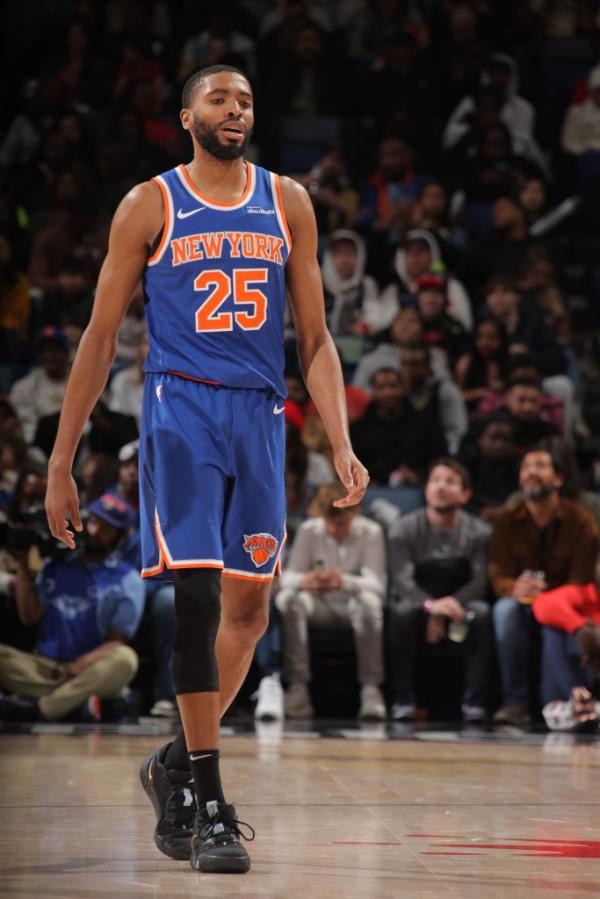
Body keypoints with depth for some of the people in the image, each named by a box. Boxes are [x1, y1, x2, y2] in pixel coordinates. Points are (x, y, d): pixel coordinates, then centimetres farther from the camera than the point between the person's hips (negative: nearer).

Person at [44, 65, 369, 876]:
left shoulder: (288, 205, 10)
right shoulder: (150, 206, 1)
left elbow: (315, 339, 10)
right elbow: (101, 337, 3)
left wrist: (341, 445, -2)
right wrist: (62, 461, -2)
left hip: (261, 418, 4)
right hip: (181, 412, -4)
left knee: (249, 609, 7)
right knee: (198, 597, -13)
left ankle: (175, 765, 27)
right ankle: (209, 807, -9)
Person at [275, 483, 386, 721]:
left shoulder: (370, 532, -12)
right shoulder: (309, 530, -6)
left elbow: (376, 583, -20)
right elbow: (287, 576, -9)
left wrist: (345, 581, -42)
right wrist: (303, 580, -36)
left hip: (353, 603, -2)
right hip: (320, 604, 2)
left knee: (369, 601, -38)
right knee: (287, 599, -30)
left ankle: (371, 688, -31)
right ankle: (298, 686, -29)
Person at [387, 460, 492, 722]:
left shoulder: (478, 532, -4)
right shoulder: (404, 529, -7)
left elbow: (480, 581, -13)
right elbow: (402, 581, -19)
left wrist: (450, 603, -31)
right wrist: (431, 605, -40)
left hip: (459, 603, 1)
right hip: (419, 601, -1)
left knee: (481, 612, -32)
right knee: (403, 611, -35)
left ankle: (475, 700, -29)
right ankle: (402, 700, -29)